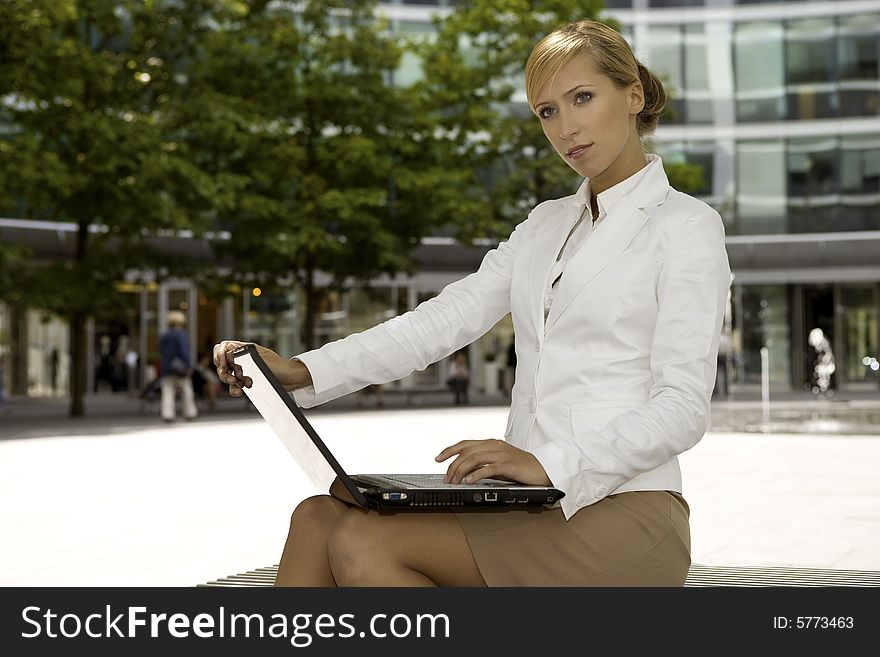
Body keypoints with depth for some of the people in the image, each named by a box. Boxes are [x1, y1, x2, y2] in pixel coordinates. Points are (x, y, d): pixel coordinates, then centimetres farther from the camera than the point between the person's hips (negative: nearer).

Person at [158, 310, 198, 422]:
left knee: (167, 392, -1)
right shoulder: (181, 334, -8)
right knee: (186, 391, 7)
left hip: (166, 368, 5)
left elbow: (161, 352, 16)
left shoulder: (163, 336, 12)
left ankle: (167, 414, -12)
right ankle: (190, 412, 13)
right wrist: (188, 366, -16)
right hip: (180, 368, -5)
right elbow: (184, 351, -16)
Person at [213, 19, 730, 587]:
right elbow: (443, 320, 9)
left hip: (624, 516, -6)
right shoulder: (548, 225, 20)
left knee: (363, 544, -24)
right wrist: (302, 370, -5)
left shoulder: (686, 226, -2)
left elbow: (682, 408, -11)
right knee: (319, 518, -14)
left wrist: (551, 463, -25)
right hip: (538, 507, 7)